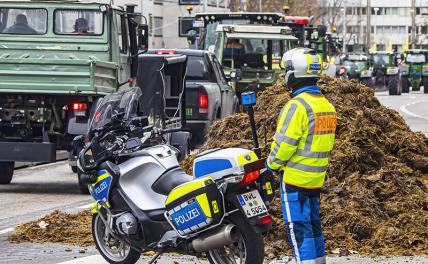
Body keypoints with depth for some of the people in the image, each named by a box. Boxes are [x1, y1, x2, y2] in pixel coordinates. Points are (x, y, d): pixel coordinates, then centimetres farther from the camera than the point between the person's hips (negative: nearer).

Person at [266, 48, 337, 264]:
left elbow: (284, 143, -18)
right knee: (313, 223, 17)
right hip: (316, 178, 9)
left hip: (295, 177, -9)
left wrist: (271, 165, -3)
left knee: (298, 227, -6)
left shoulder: (298, 105, -18)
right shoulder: (327, 105, 10)